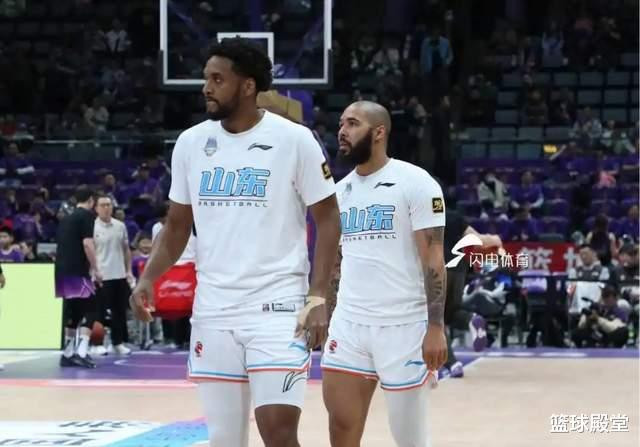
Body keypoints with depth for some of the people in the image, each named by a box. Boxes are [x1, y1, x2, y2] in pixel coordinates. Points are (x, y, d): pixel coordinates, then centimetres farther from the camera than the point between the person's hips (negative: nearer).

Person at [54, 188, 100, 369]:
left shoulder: (66, 218, 20)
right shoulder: (87, 215, -4)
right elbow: (87, 243, -15)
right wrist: (95, 270, -12)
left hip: (62, 270, 8)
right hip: (77, 271, -8)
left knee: (72, 310, 15)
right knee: (90, 310, -5)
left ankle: (68, 353, 16)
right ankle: (81, 352, -18)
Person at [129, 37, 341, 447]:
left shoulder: (294, 139, -7)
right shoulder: (191, 142, 6)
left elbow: (328, 219, -3)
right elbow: (178, 225, 14)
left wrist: (318, 298, -12)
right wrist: (148, 278, -3)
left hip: (278, 306, -4)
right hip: (213, 311, 5)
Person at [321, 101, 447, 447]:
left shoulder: (415, 183, -6)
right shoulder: (340, 191, 13)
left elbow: (433, 258, -11)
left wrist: (436, 328, -17)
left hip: (404, 326, -5)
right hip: (349, 325, 5)